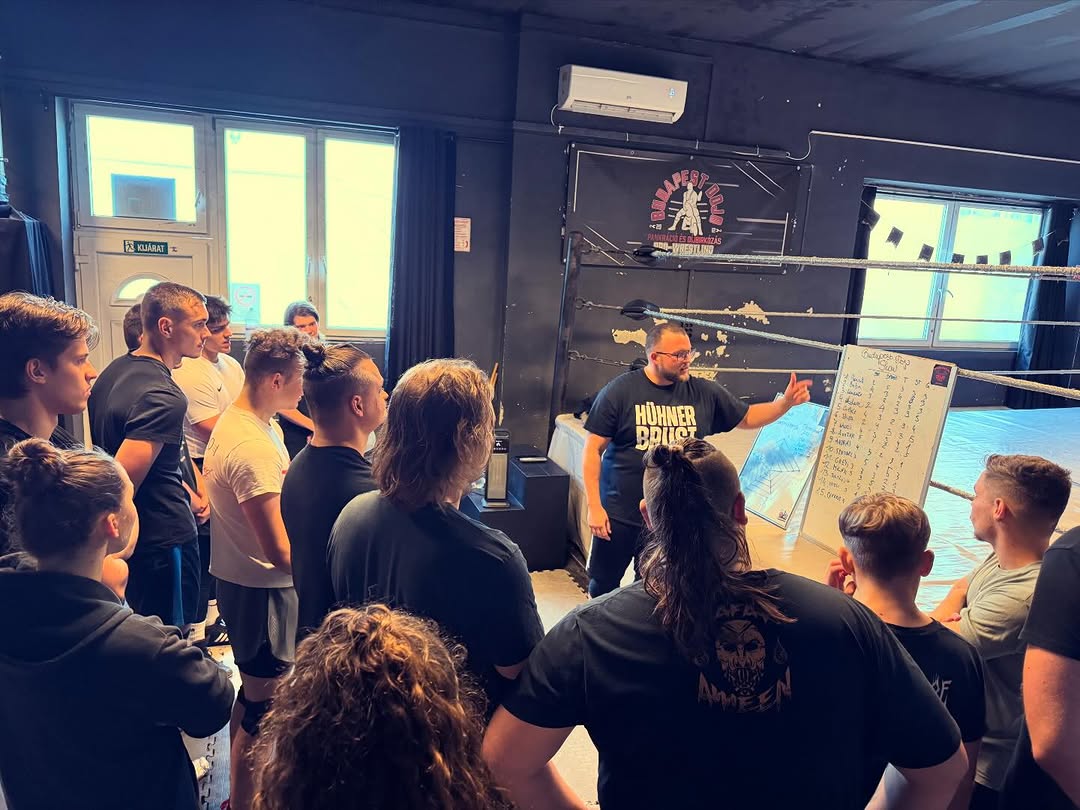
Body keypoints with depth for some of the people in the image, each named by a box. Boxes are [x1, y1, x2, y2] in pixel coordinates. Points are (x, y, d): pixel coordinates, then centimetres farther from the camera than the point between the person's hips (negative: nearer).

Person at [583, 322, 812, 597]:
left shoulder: (705, 393, 0)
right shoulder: (620, 391, -9)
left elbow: (747, 417, 14)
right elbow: (593, 450, -8)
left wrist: (786, 402, -3)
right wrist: (594, 506, -12)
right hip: (619, 516, -2)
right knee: (603, 587, 13)